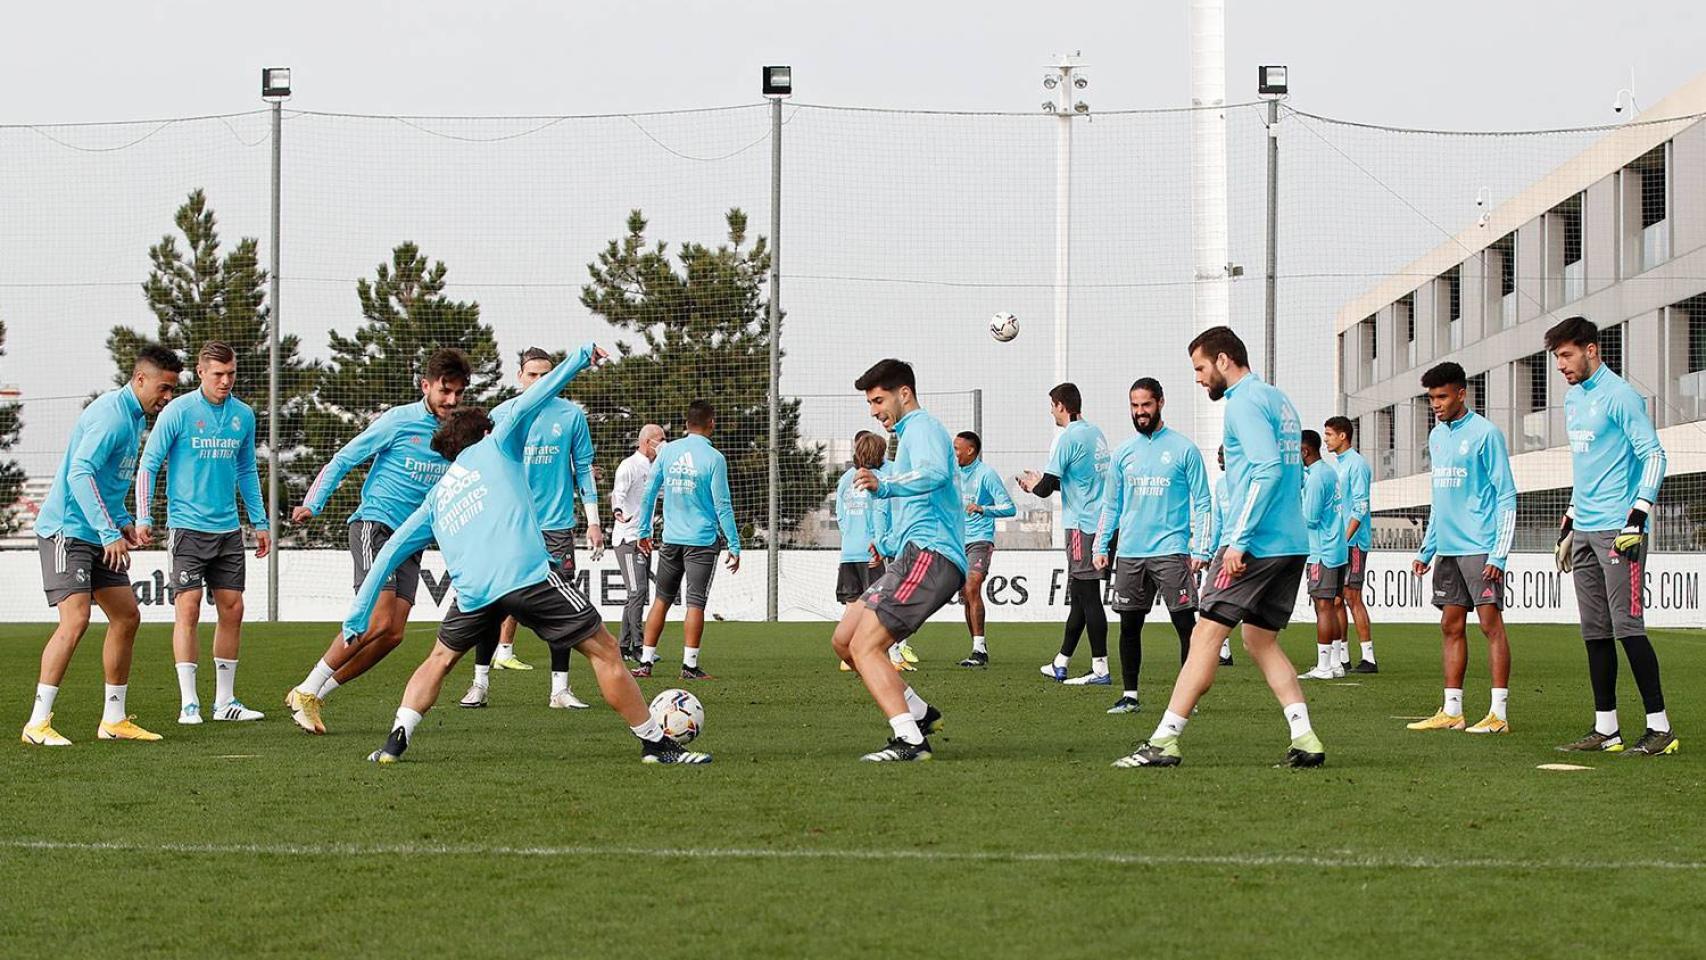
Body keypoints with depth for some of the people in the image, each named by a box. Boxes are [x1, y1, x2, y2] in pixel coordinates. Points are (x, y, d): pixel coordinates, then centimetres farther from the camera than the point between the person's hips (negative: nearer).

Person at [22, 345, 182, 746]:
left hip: (97, 536, 10)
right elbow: (80, 473, -25)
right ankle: (37, 723, -16)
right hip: (66, 530, -10)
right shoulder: (111, 413, -15)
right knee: (75, 619, -18)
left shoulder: (135, 418, 16)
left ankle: (114, 719, 18)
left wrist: (124, 524, 12)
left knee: (127, 616, 9)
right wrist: (109, 532, -27)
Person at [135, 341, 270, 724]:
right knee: (188, 608, -9)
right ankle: (188, 702, -6)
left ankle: (225, 700, 13)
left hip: (228, 529, 5)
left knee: (232, 609, 4)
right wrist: (143, 517, -12)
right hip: (187, 527, -5)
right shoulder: (178, 412, -6)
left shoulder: (243, 415, 8)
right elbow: (148, 465, -4)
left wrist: (259, 523, 18)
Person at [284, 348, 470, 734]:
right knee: (377, 620, -20)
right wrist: (312, 505, -13)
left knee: (392, 635, -5)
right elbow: (342, 460, -3)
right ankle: (305, 692, -8)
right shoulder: (399, 421, -6)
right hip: (374, 524, -6)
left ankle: (316, 694, 6)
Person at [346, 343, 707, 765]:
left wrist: (358, 613, 28)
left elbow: (391, 551, 27)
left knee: (439, 659, 28)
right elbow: (525, 405, 3)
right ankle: (656, 744, 4)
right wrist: (579, 358, 6)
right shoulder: (495, 446, 20)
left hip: (473, 591, 4)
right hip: (529, 574, -4)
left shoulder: (436, 496, 30)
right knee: (603, 651, 4)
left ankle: (396, 739, 11)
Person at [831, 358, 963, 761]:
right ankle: (919, 714, 14)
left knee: (864, 646, -19)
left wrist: (886, 486, -43)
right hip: (914, 557, 11)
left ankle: (910, 740, -25)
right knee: (844, 640, 11)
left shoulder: (922, 426, -5)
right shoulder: (910, 433, 28)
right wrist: (887, 543, 31)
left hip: (929, 556, -11)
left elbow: (935, 473, -30)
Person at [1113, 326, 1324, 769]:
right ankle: (1305, 740, 4)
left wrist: (1239, 540, -22)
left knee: (1206, 635, -7)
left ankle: (1164, 741, -8)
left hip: (1256, 545, -10)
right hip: (1292, 545, 10)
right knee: (1261, 639, 13)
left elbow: (1268, 469, -21)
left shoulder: (1246, 401, -9)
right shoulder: (1279, 400, 20)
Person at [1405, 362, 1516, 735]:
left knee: (1491, 623, -8)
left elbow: (1506, 495, -10)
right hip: (1447, 548, 8)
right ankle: (1451, 711, 11)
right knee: (1451, 627, 8)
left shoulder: (1484, 433, -8)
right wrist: (1426, 550, 19)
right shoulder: (1436, 436, 15)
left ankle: (1499, 714, -8)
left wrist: (1500, 553, -16)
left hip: (1480, 547, -8)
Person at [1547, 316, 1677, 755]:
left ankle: (1660, 727, -7)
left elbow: (1654, 455, -12)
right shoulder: (1573, 398, 18)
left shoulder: (1619, 396, -9)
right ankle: (1606, 728, 11)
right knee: (1595, 632, 7)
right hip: (1585, 533, 9)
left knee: (1627, 627, -11)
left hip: (1617, 532, -9)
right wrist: (1569, 525, 24)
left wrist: (1638, 516, -19)